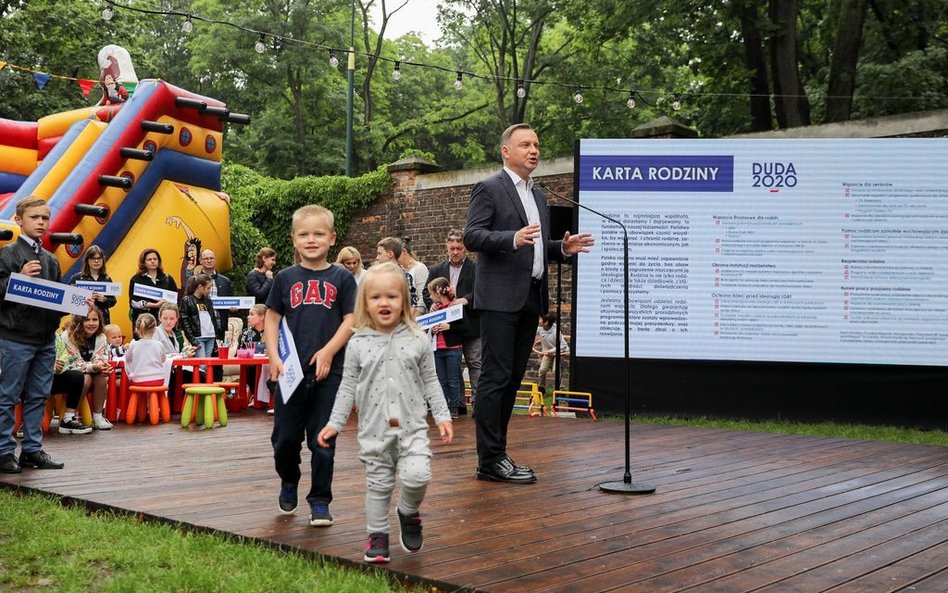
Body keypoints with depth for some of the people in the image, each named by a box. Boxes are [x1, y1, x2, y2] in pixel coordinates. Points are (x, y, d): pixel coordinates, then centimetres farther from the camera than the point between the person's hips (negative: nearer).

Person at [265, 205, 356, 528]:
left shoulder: (342, 278, 2)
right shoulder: (286, 278, 6)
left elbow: (351, 320, -1)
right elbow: (272, 318, 8)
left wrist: (328, 351, -13)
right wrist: (273, 357, -4)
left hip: (328, 371, -1)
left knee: (323, 441, 3)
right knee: (285, 437, 7)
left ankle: (320, 501, 15)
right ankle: (289, 481, 35)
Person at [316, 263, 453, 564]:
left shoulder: (417, 340, 0)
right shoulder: (357, 344, 0)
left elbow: (430, 382, 6)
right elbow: (348, 387, 5)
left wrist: (442, 416, 2)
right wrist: (335, 422, 2)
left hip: (412, 425, -1)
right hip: (374, 428, 1)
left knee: (417, 475, -16)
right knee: (378, 484, 8)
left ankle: (408, 512, 14)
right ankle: (377, 535, 26)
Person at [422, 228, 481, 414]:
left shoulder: (477, 268, 0)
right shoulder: (436, 270, 14)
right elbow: (426, 292, 11)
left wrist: (466, 300, -24)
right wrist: (433, 304, -9)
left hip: (471, 327, -4)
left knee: (475, 364, -2)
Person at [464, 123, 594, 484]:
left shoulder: (537, 196, 22)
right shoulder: (489, 189, -4)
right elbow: (471, 236, -13)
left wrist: (563, 247, 9)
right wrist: (513, 238, -27)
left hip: (530, 298, 8)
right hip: (501, 297, -8)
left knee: (512, 379, 10)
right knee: (496, 377, -7)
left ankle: (495, 454, 17)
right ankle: (490, 461, -3)